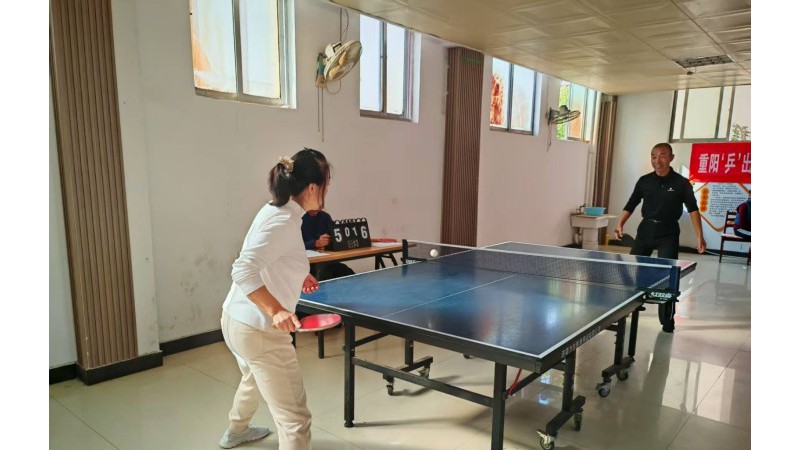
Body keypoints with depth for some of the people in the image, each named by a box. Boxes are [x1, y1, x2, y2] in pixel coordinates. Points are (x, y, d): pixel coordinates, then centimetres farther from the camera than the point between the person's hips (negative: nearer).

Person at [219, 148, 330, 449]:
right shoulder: (284, 222, -23)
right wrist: (276, 310, -37)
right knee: (295, 419, -4)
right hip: (259, 330, -11)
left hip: (237, 320, 11)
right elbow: (243, 271, -31)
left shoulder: (276, 211, 5)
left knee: (253, 379, 38)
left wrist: (296, 277, 13)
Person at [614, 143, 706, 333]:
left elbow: (693, 210, -1)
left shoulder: (681, 183, -4)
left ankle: (667, 320, 9)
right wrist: (620, 224, -7)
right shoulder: (644, 181, 3)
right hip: (645, 231, 3)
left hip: (668, 235, -3)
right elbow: (631, 205, 7)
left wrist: (699, 236, -7)